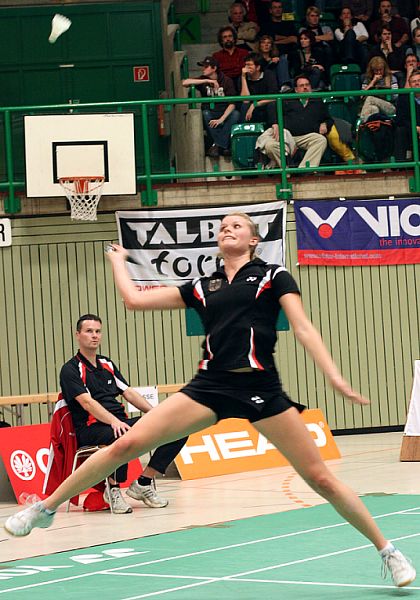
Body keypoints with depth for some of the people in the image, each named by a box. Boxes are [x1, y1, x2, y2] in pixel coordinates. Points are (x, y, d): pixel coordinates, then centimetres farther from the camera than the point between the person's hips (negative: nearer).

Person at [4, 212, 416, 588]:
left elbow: (304, 329, -2)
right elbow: (134, 299, 19)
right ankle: (45, 509, 3)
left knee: (321, 479, -3)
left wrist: (335, 377, -14)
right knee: (127, 444, -8)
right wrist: (117, 260, 32)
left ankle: (387, 550, 13)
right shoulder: (202, 287, 15)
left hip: (260, 387, -3)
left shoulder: (273, 276, 6)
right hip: (210, 385, 3)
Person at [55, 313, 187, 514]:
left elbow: (128, 393, 20)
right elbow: (87, 402, -16)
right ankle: (114, 490, -19)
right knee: (123, 436, -44)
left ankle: (143, 484, -2)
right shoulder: (71, 369, -2)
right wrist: (114, 421, -31)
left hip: (120, 422, 8)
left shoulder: (107, 364, 22)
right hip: (91, 428, -8)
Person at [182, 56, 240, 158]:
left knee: (236, 114, -31)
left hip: (225, 112, -1)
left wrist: (221, 119, -28)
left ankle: (217, 145, -32)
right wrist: (208, 81, -21)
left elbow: (232, 104, -13)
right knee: (205, 113, -32)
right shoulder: (202, 80, 1)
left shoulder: (226, 81, -4)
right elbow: (184, 83, -17)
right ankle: (223, 146, -32)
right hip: (210, 113, 1)